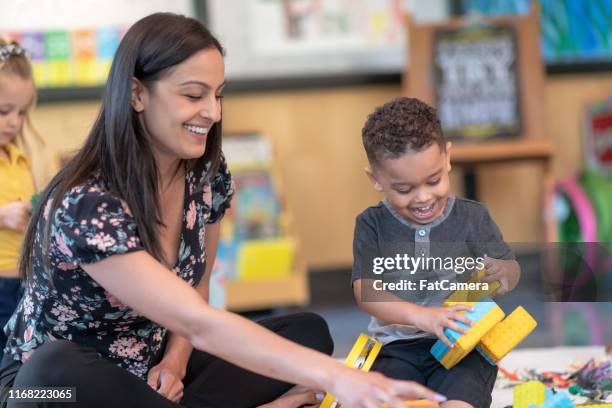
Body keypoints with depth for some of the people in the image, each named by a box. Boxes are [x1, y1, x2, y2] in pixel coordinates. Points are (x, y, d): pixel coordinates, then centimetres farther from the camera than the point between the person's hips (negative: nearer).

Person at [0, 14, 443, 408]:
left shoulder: (208, 175, -6)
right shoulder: (87, 206, -29)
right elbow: (201, 322, -36)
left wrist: (174, 362, -13)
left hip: (148, 371, 7)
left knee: (307, 331, -5)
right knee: (55, 372, -41)